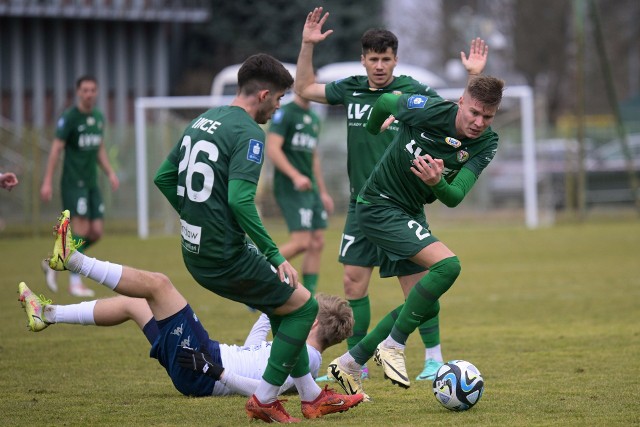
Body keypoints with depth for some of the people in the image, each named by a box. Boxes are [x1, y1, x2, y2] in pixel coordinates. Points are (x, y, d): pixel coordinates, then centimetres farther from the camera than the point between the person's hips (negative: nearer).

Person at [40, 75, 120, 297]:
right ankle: (75, 283, -3)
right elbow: (56, 149, -11)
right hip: (73, 183, -7)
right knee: (81, 229, -12)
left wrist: (110, 173, 9)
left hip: (92, 183, 7)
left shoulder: (99, 117, 11)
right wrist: (47, 182, -15)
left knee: (96, 231, 3)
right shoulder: (69, 118, -10)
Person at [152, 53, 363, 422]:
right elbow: (240, 199, -26)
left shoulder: (202, 121, 12)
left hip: (195, 253, 9)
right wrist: (274, 255, -19)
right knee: (303, 306, 6)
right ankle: (264, 400, 8)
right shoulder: (248, 132, -15)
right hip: (225, 257, -9)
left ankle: (312, 396, 29)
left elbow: (164, 178, 18)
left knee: (283, 303, 23)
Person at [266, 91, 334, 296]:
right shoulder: (284, 114, -7)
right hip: (290, 188, -8)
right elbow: (272, 149, -17)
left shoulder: (314, 118, 18)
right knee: (301, 242, -16)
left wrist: (323, 192, 25)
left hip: (310, 189, 8)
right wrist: (295, 176, -26)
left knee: (317, 243, 3)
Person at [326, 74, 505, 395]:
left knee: (426, 306, 8)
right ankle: (392, 347, -15)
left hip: (411, 213, 7)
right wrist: (373, 131, 17)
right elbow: (385, 102, -2)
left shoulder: (486, 144, -9)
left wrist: (438, 182, -41)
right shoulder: (429, 110, -23)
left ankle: (349, 364, 22)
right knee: (447, 264, -26)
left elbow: (454, 198, -19)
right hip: (379, 207, -7)